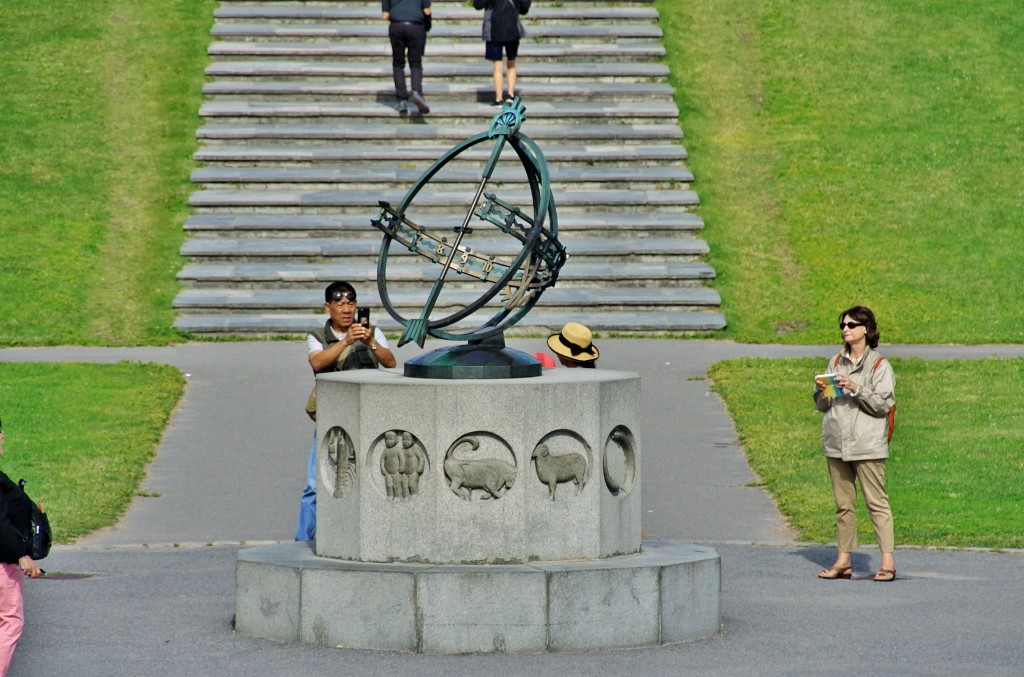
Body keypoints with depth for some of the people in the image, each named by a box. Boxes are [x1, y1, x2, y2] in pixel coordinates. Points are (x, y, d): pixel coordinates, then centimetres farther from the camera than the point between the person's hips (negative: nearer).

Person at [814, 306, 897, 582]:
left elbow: (883, 404, -9)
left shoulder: (879, 365, -1)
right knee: (843, 504, 8)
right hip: (836, 442, 5)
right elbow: (822, 405, 16)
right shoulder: (836, 362, 15)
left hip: (867, 444, -5)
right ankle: (843, 561, 11)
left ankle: (888, 561, -7)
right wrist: (821, 390, -5)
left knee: (877, 502, -7)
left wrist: (856, 389, -19)